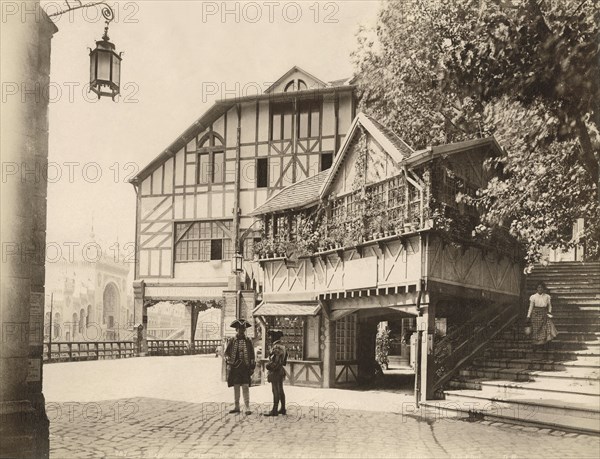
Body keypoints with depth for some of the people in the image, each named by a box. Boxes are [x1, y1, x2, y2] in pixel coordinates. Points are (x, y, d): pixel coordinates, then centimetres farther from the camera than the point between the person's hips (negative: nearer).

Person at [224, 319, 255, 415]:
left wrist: (252, 367, 0)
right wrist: (228, 360, -9)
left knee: (245, 387, -6)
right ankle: (237, 407, 17)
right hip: (235, 367, 2)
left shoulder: (248, 341, 4)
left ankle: (247, 408, -5)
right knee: (236, 387, 8)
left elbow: (252, 355, 5)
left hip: (245, 367, -2)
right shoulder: (232, 341, 6)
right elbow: (226, 352, 11)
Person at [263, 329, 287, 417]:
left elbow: (275, 361, -23)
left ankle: (274, 410, -6)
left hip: (275, 371, -10)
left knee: (276, 391, -7)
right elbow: (284, 361, 19)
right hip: (281, 371, 10)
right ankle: (283, 409, 19)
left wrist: (269, 366, -11)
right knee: (280, 390, 14)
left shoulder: (276, 347, -18)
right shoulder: (283, 347, 13)